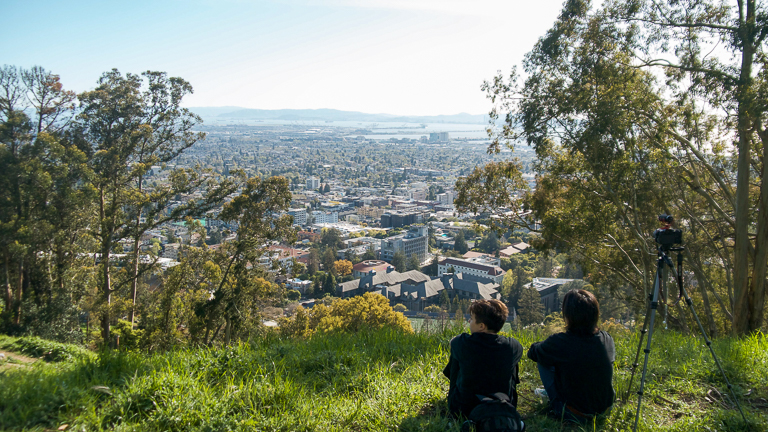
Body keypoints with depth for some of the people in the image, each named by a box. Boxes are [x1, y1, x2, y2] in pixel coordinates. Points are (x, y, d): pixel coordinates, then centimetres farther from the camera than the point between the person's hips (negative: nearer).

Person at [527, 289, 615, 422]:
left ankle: (555, 406, 16)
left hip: (574, 415, -5)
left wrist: (546, 346, 15)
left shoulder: (560, 342, -25)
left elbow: (533, 353, -7)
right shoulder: (607, 340, -11)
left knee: (543, 360, 5)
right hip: (604, 410, 5)